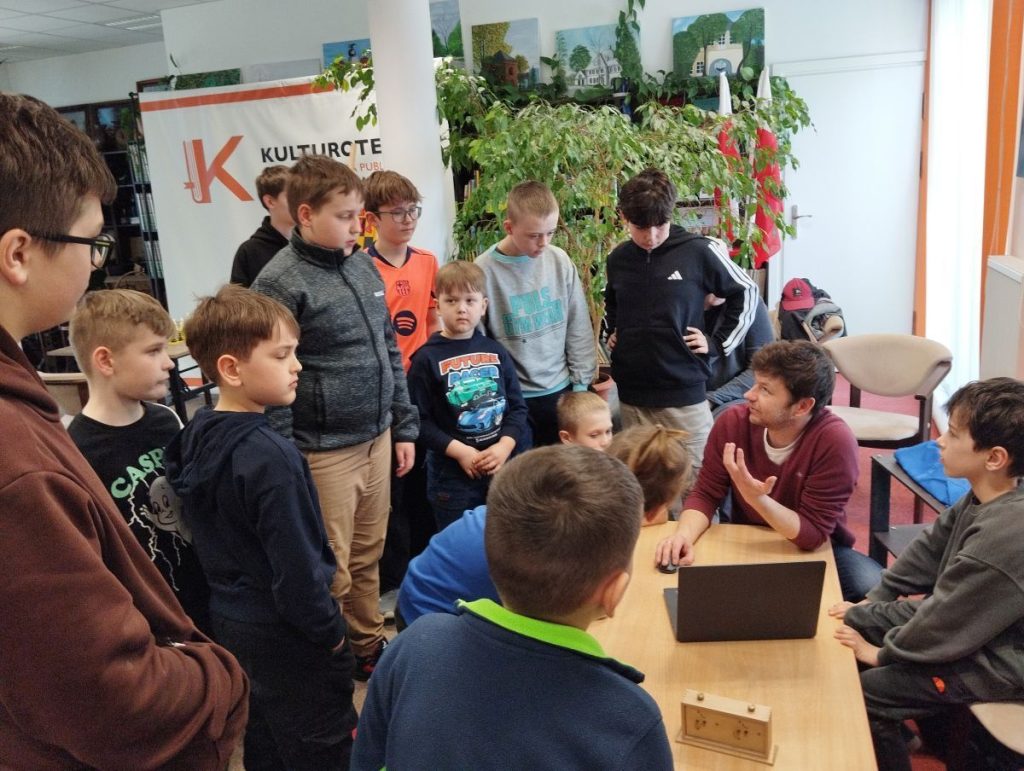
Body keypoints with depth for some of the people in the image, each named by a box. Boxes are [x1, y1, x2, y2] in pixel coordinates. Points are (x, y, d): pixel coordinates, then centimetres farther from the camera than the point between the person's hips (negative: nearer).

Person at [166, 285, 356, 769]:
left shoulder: (198, 435, -1)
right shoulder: (269, 457, -28)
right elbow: (296, 567, -25)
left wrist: (230, 602, 18)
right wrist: (330, 633, -12)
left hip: (229, 620, 9)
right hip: (285, 634, -8)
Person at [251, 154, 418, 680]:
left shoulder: (364, 267, 8)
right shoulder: (280, 282, -13)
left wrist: (403, 428, 14)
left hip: (378, 439, 6)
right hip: (325, 453, -6)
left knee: (368, 557, 19)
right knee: (332, 573, 6)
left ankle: (369, 647, 37)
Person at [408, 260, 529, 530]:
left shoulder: (496, 351, 6)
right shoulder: (427, 358, -7)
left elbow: (517, 406, 5)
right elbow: (420, 420, -10)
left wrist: (505, 446, -10)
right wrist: (459, 451, -17)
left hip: (502, 466, 4)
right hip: (451, 471, -4)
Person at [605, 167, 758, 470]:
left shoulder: (698, 251, -9)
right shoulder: (618, 259, 4)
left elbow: (745, 293, 4)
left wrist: (718, 343, -1)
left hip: (684, 392, -4)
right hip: (631, 392, 4)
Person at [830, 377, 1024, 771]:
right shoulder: (986, 498, -6)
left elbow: (943, 624, -26)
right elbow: (927, 552, 4)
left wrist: (881, 653, -11)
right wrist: (869, 604, 3)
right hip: (968, 622, 9)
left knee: (866, 691, -11)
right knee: (854, 623, 11)